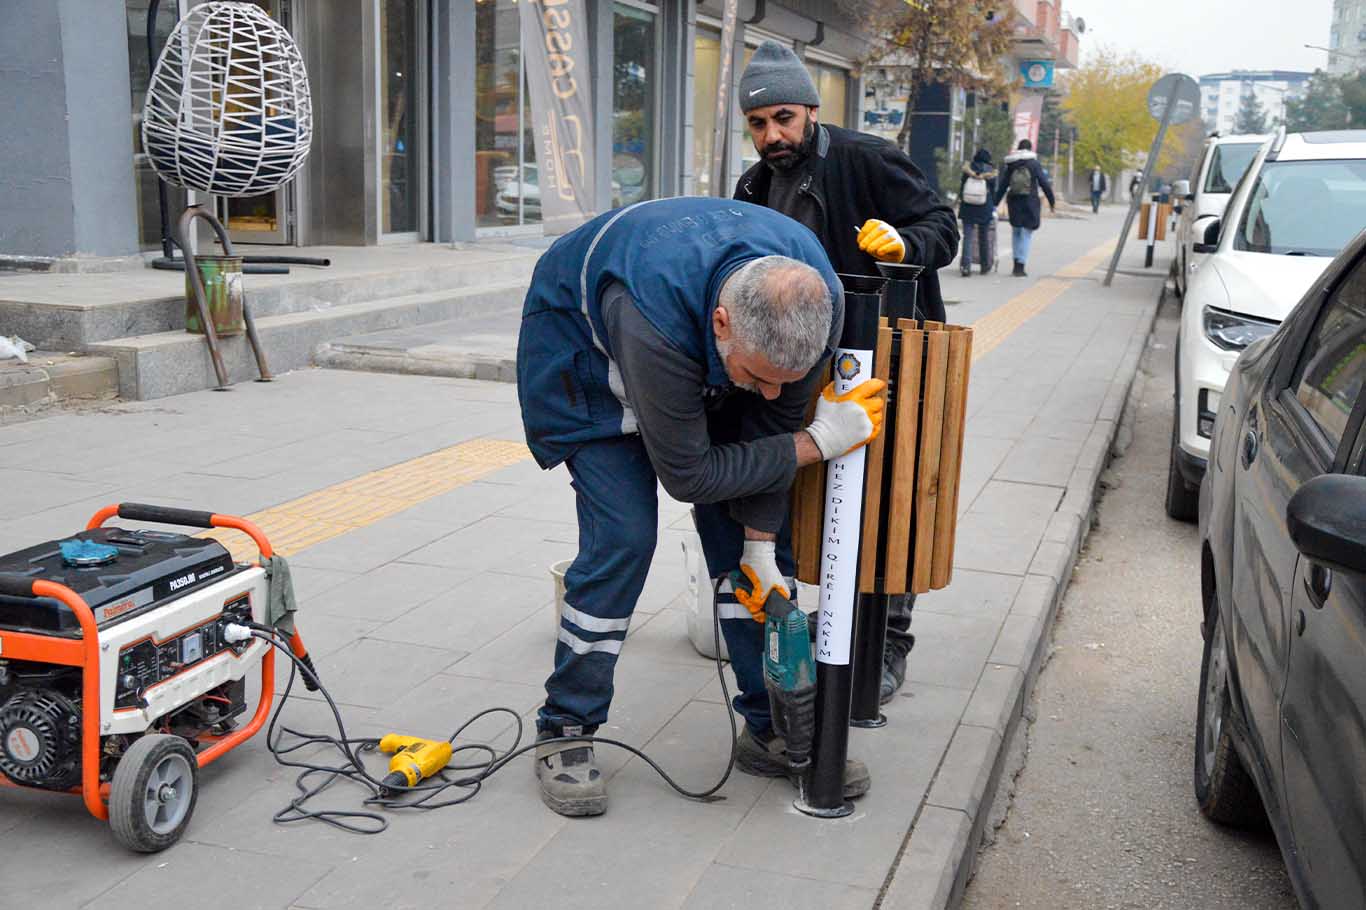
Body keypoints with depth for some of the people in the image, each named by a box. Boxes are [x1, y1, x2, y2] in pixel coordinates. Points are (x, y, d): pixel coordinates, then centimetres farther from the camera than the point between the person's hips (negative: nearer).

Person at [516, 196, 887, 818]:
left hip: (699, 354, 5)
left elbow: (771, 422, -14)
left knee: (740, 536, -1)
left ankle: (771, 729, 12)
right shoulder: (658, 317, -45)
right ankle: (564, 732, -2)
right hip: (582, 343, -5)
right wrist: (819, 442, -30)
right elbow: (688, 474, -32)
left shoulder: (815, 301, -29)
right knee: (623, 535, -18)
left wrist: (760, 544, -13)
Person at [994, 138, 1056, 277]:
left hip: (1013, 201, 3)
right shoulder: (1034, 163, -3)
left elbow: (1002, 186, 6)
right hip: (1030, 202, -3)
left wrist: (994, 203, 10)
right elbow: (1044, 183, -5)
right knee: (1026, 233, 3)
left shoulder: (1010, 165, 6)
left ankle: (1017, 263, 12)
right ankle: (1020, 266, -2)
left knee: (1016, 231, 17)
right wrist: (1052, 201, 3)